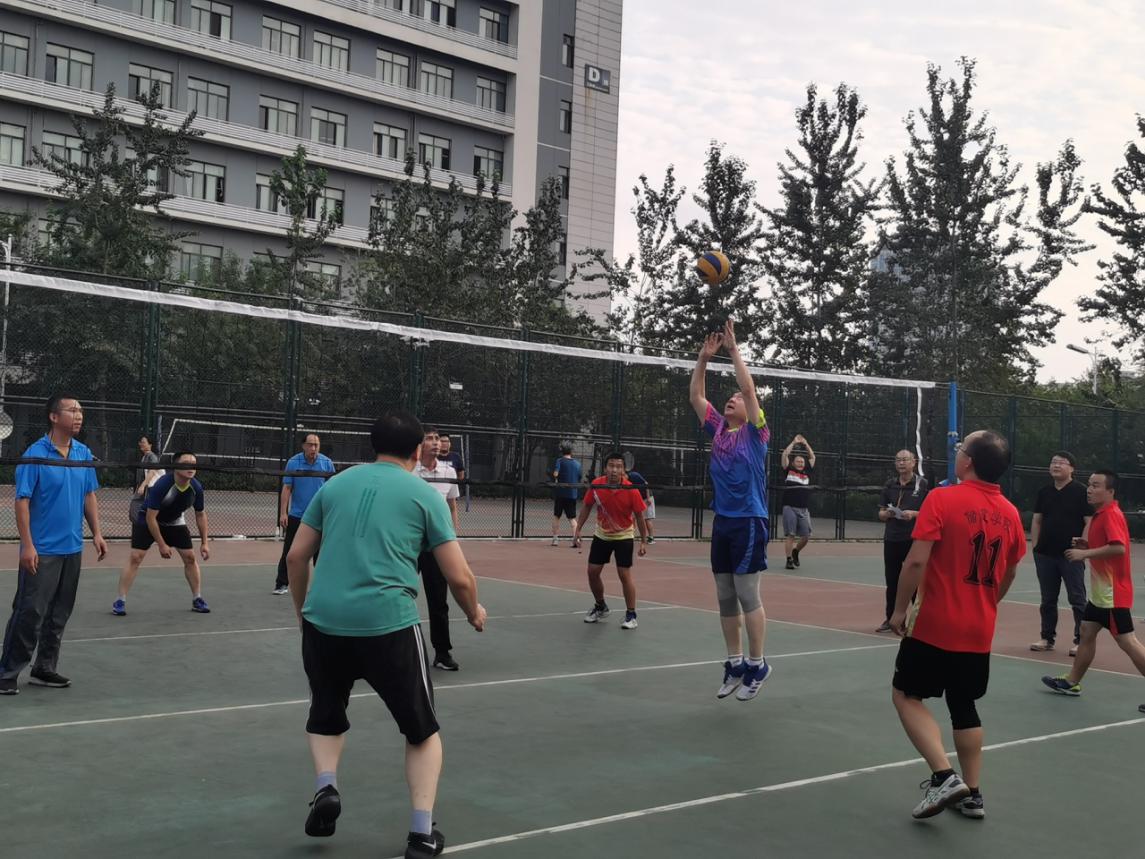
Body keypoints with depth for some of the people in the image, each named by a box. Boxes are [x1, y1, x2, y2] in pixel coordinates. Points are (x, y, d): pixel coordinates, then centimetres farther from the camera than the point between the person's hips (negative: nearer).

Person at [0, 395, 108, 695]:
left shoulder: (84, 454, 7)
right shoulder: (35, 454, -11)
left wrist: (96, 533, 7)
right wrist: (27, 545, -17)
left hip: (73, 549, 6)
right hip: (42, 551, -6)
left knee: (59, 614, 11)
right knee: (29, 613, -6)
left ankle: (45, 669, 22)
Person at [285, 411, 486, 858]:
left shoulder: (336, 483, 14)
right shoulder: (425, 494, 5)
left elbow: (296, 557, 15)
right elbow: (459, 577, 2)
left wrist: (302, 611, 29)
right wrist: (474, 612, 21)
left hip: (323, 620, 3)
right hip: (388, 625, -3)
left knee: (326, 716, 29)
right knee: (422, 729, 17)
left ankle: (326, 786, 6)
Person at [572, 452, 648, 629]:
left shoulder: (631, 490, -22)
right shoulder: (596, 485, -16)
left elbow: (639, 516, -12)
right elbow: (587, 507, 1)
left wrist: (644, 541, -11)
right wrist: (578, 529, -2)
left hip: (623, 536, -3)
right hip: (601, 535, 4)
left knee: (625, 575, -8)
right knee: (592, 572, 5)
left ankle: (631, 615, 5)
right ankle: (600, 606, 29)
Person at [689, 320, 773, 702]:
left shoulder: (755, 432, -2)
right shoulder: (718, 430, 12)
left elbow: (748, 387, -12)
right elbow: (695, 396, 11)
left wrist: (733, 348, -9)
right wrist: (704, 357, 4)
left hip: (749, 522, -6)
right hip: (722, 521, 6)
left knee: (747, 595, -4)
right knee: (725, 597, 9)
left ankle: (757, 665, 7)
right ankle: (735, 664, 18)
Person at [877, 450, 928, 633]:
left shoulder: (923, 484, -2)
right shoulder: (890, 485, 10)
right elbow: (881, 514, 12)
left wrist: (914, 514, -18)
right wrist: (887, 514, -9)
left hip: (914, 540, -4)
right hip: (892, 540, 4)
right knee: (892, 582, 9)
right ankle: (891, 619, 18)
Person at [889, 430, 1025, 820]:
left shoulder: (942, 500, -15)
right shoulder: (1010, 514, 4)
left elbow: (917, 561, -19)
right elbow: (1009, 573, 14)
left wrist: (900, 609, -9)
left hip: (935, 626, -6)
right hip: (979, 631, 6)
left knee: (907, 696, 7)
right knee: (964, 707, 17)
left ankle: (944, 776, -7)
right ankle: (972, 794, 19)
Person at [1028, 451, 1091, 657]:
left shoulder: (1081, 492, -5)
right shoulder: (1044, 492, 9)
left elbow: (1089, 522, -7)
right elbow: (1037, 521, 14)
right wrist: (1035, 546, 6)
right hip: (1045, 555, 5)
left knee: (1077, 599, -1)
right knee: (1048, 599, 12)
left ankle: (1081, 640, 4)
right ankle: (1047, 638, 20)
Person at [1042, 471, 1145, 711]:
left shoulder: (1111, 514, -18)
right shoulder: (1101, 514, 12)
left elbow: (1119, 548, -30)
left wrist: (1085, 553, -24)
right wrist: (1086, 545, 7)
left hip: (1113, 593, -10)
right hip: (1101, 592, 10)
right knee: (1087, 633, 15)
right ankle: (1072, 682, 25)